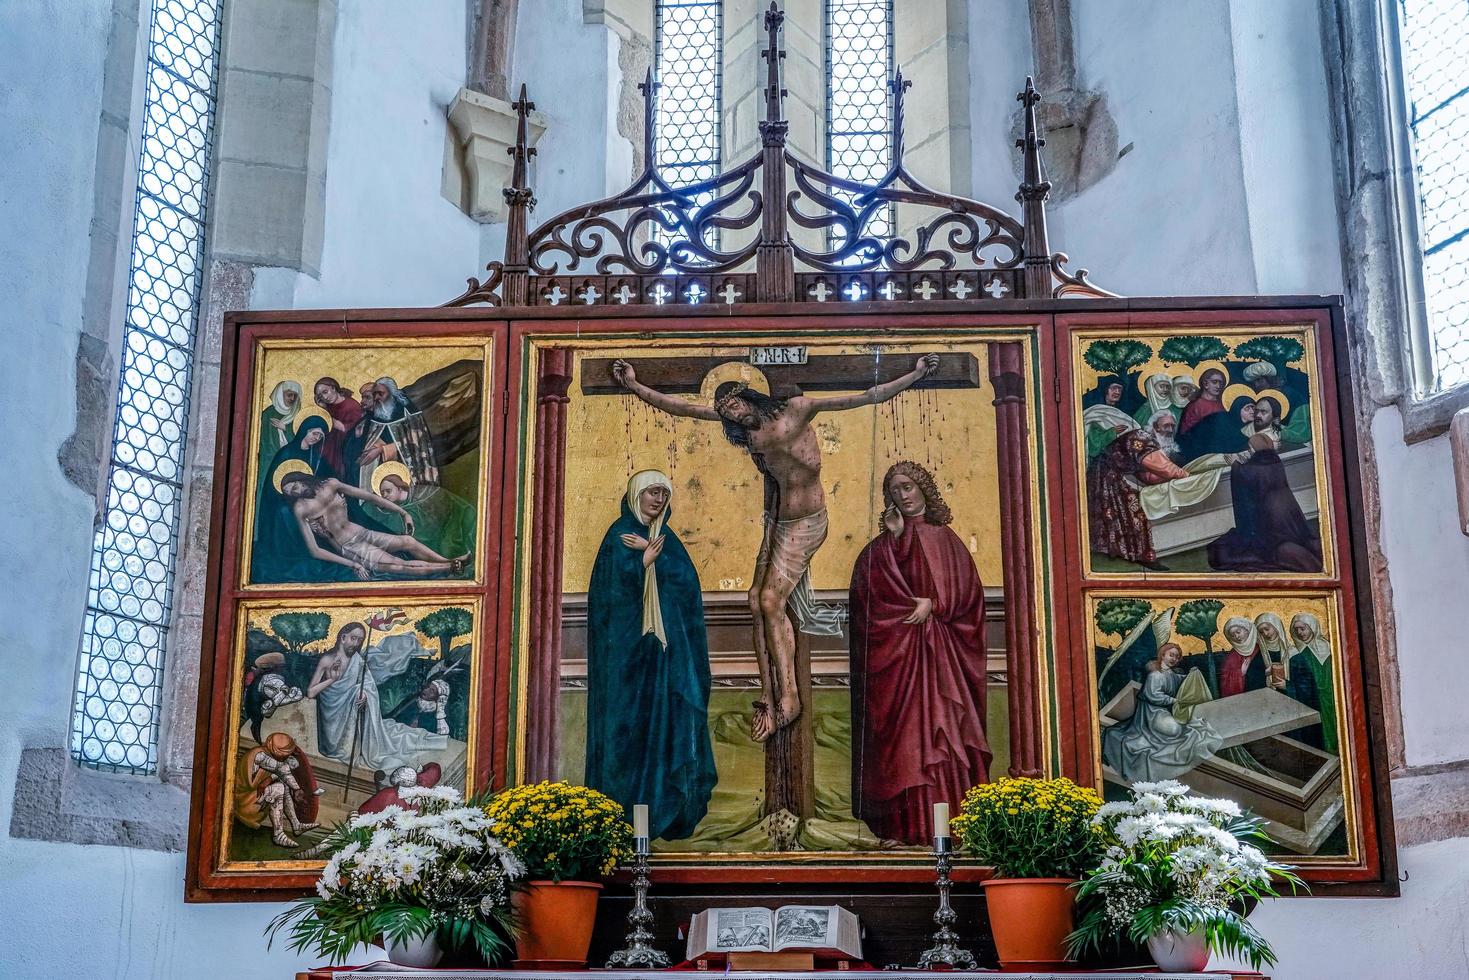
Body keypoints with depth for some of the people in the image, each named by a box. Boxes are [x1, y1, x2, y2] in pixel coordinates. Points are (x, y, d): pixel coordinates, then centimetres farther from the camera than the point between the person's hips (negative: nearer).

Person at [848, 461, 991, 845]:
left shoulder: (944, 537, 16)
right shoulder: (885, 543, 12)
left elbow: (964, 586, 6)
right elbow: (874, 583, -6)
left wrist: (932, 603, -9)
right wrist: (894, 536, -10)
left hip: (940, 649, 1)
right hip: (898, 646, -1)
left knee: (943, 727, -6)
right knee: (907, 730, -9)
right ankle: (911, 824, -11)